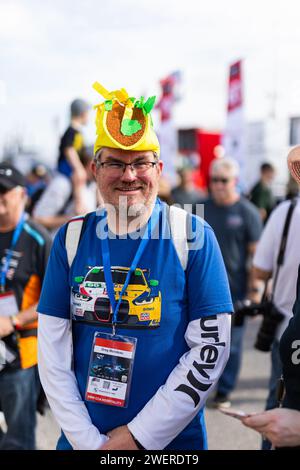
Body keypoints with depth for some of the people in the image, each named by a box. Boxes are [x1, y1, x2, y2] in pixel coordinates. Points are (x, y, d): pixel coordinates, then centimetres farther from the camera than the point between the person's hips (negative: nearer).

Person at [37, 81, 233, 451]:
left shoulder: (193, 234, -10)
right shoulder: (71, 238, -3)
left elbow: (211, 348, -12)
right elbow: (52, 350, -3)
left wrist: (140, 434, -13)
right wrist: (87, 439, -9)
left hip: (172, 440, -2)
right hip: (82, 438, 2)